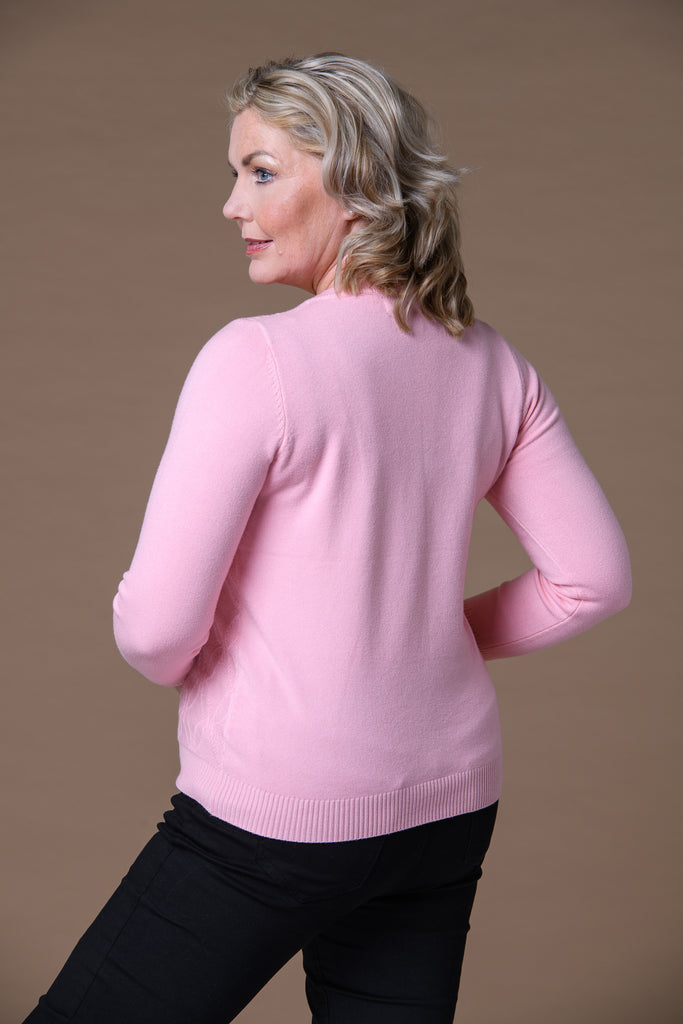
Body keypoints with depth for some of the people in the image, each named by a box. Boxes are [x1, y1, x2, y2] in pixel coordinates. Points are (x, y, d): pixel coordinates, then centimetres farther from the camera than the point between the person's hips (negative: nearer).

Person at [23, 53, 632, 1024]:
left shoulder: (256, 358, -18)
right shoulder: (493, 367, 1)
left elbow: (157, 624, -19)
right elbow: (595, 578, 6)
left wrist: (181, 666, 4)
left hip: (276, 816, -6)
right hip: (448, 802, 7)